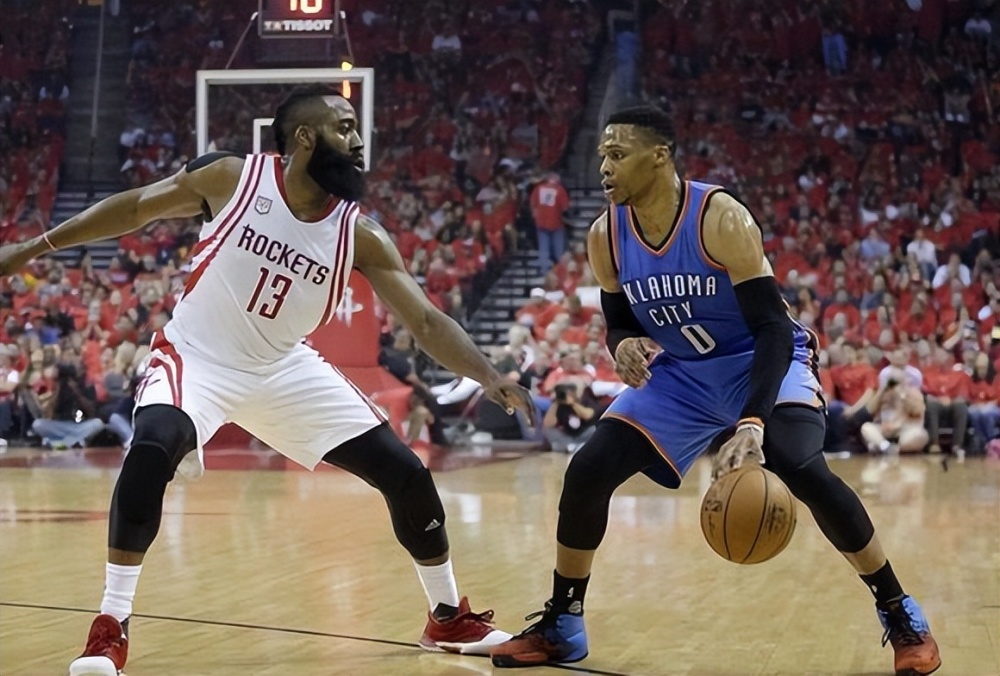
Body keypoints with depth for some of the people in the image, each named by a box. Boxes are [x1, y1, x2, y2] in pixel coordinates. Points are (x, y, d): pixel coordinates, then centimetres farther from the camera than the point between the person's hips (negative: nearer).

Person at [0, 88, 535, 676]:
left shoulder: (359, 233, -12)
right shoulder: (233, 177, -17)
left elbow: (427, 321, -12)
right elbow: (135, 208, -4)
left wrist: (489, 377, -27)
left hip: (285, 368, 4)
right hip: (196, 357, -3)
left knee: (406, 473, -2)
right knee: (152, 448, -35)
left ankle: (448, 617, 19)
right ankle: (111, 626, -22)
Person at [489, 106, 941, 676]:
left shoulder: (721, 219, -28)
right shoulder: (606, 237, -11)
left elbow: (774, 327, -31)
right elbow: (618, 325, 3)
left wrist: (752, 423, -44)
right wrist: (624, 346, -24)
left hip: (761, 361, -5)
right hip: (679, 372, 5)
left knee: (803, 471, -28)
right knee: (587, 473, -7)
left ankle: (901, 616, -9)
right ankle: (561, 626, 11)